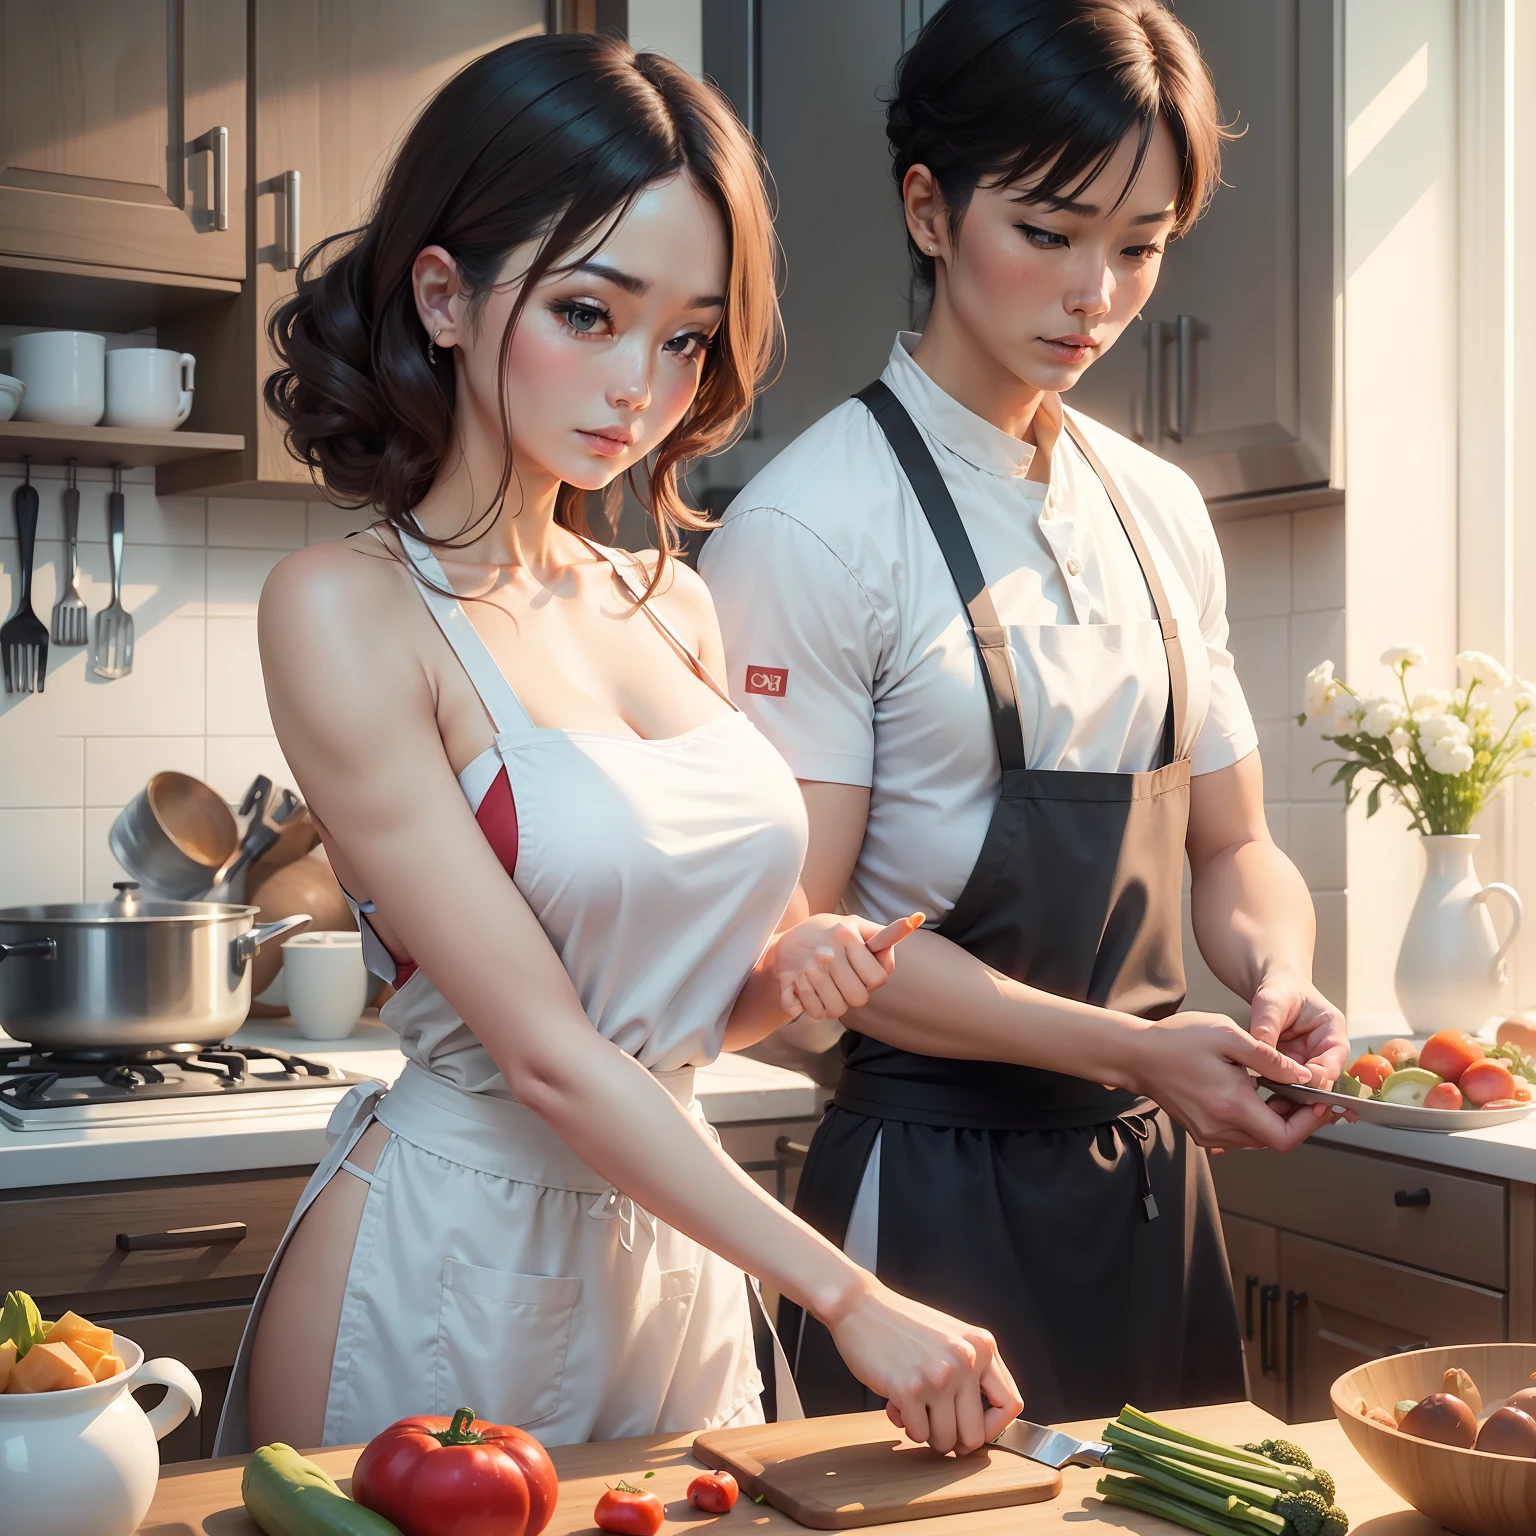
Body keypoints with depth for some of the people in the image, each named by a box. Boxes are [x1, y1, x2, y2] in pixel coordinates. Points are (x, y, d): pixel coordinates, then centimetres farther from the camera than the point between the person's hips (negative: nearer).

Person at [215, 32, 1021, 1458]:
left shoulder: (669, 607, 5)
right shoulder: (345, 607, -14)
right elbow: (544, 1050, -18)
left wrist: (790, 968, -6)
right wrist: (847, 1294, -17)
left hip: (678, 1267, 6)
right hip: (442, 1276, -5)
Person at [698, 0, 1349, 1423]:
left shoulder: (1162, 510, 6)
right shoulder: (808, 526, -13)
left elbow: (1230, 843, 11)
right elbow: (800, 933, -15)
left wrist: (1279, 978, -11)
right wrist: (1132, 1049, -22)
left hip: (1156, 1177, 7)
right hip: (937, 1186, -6)